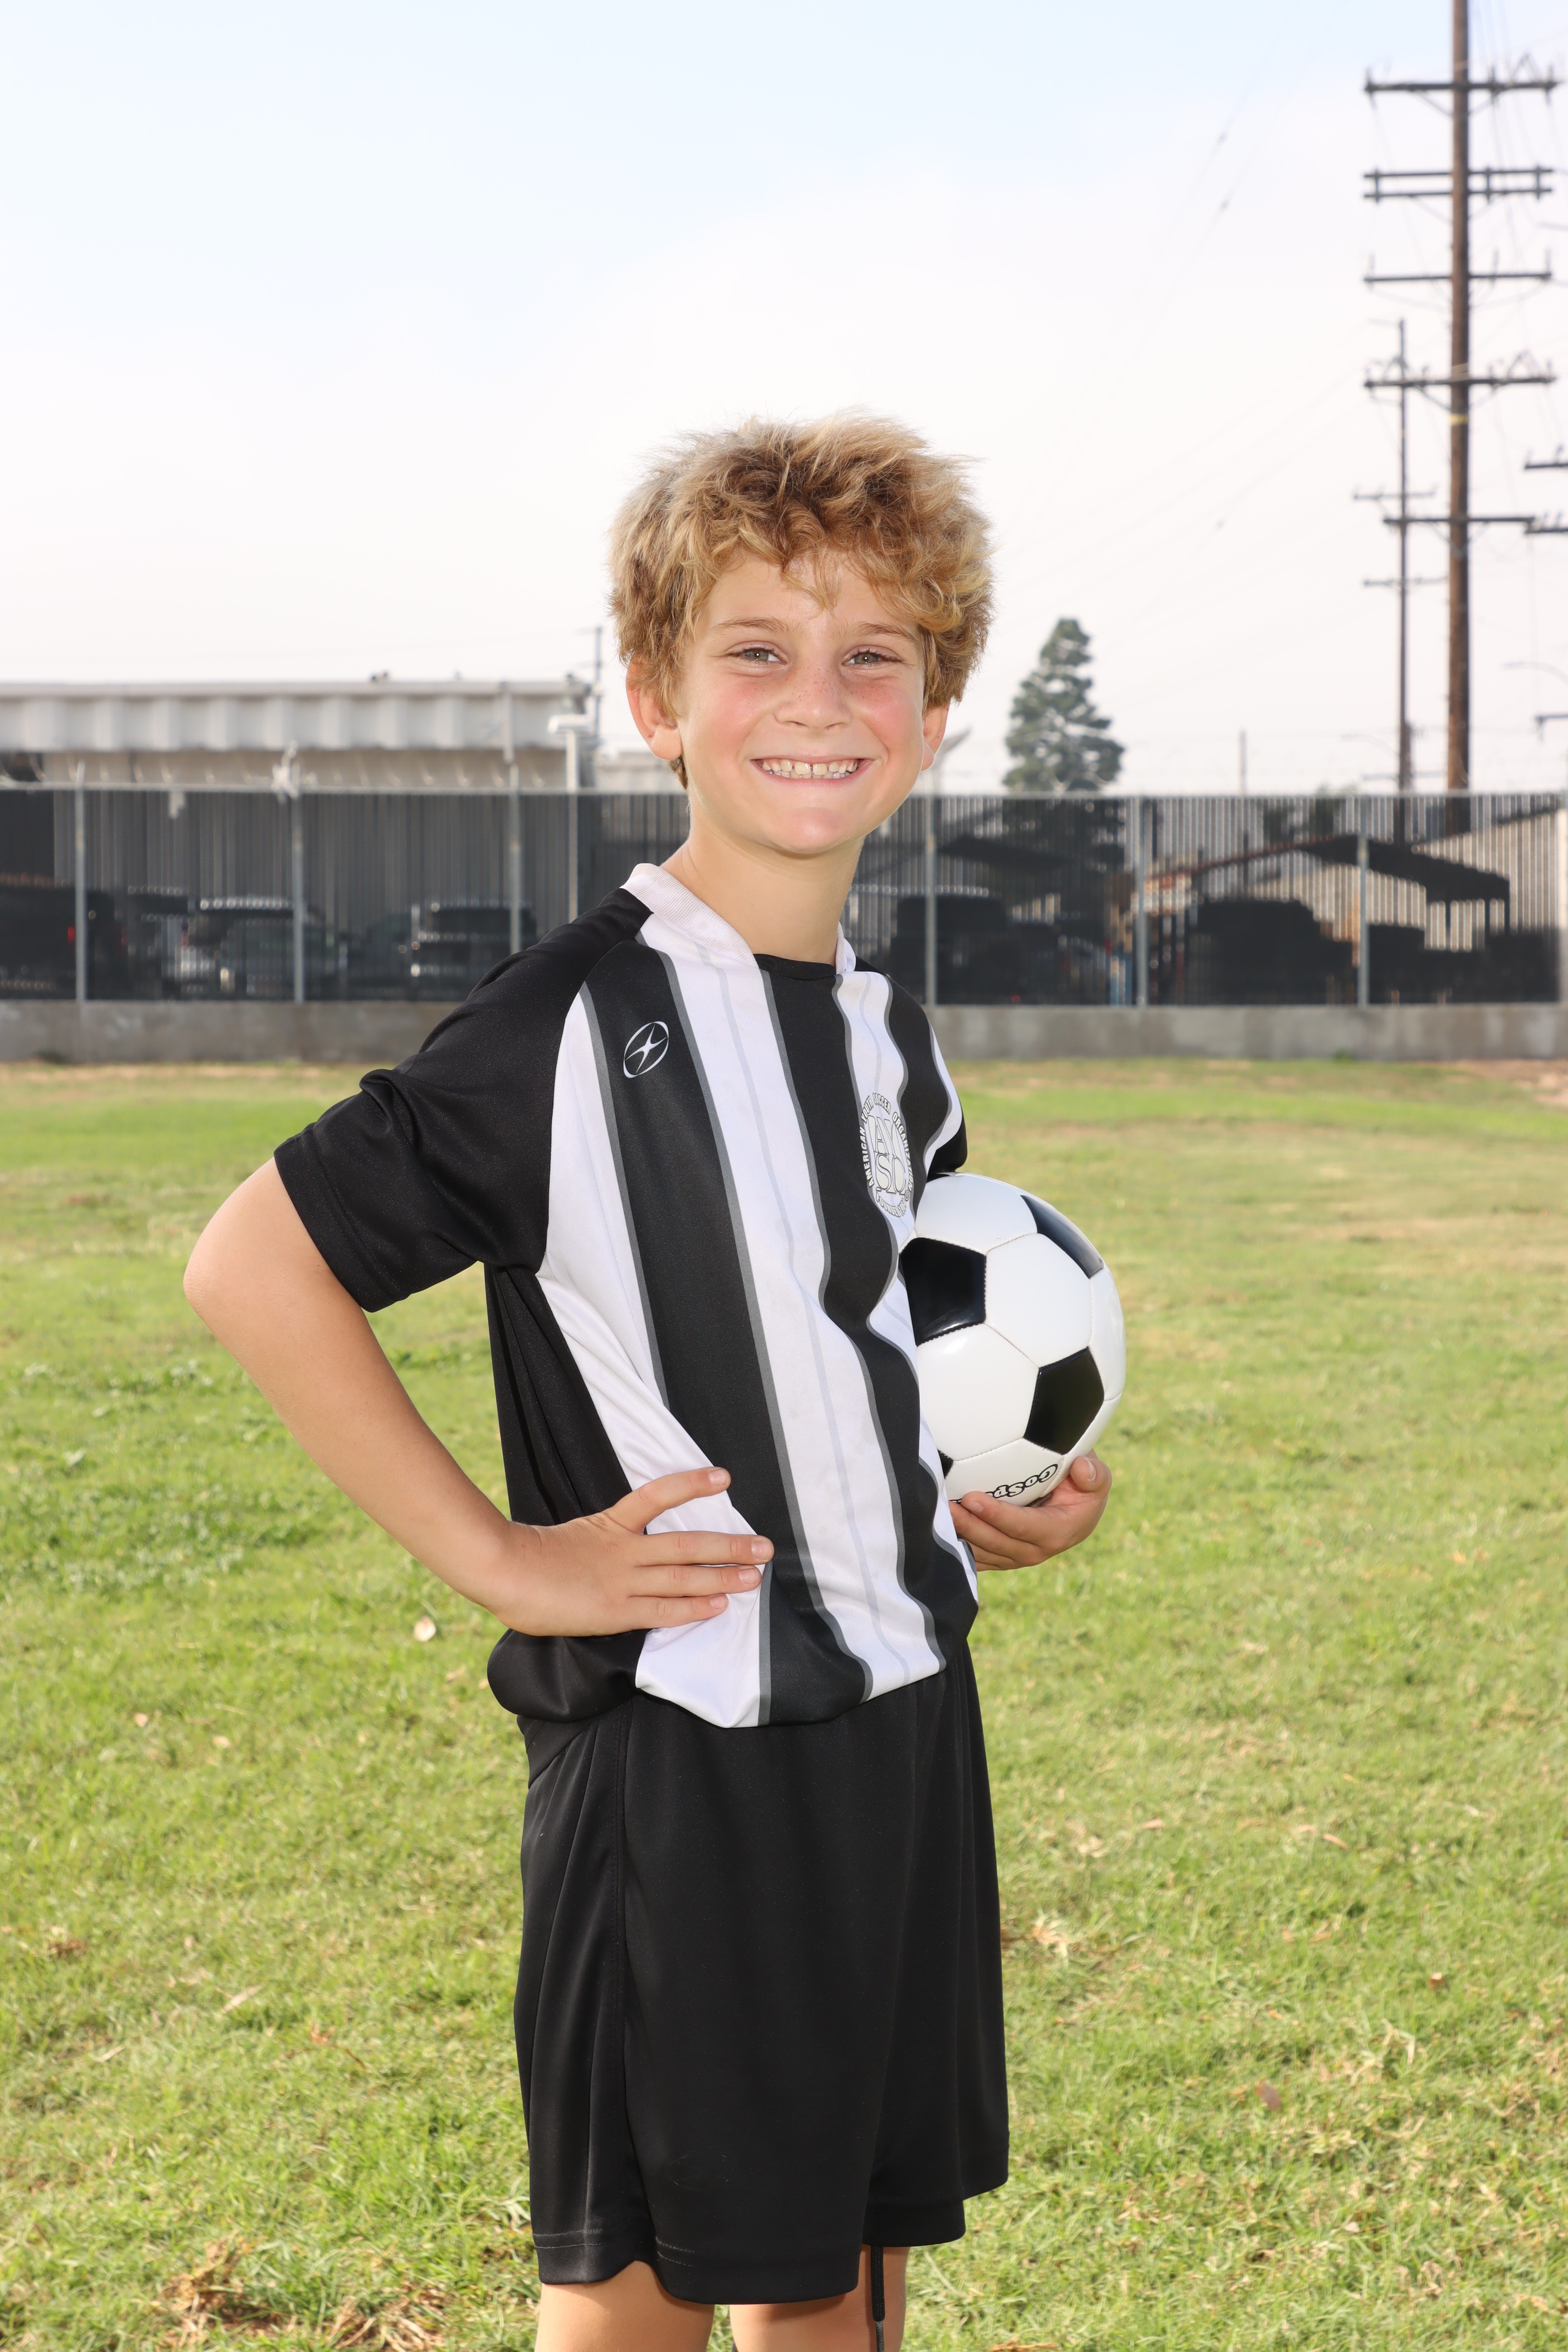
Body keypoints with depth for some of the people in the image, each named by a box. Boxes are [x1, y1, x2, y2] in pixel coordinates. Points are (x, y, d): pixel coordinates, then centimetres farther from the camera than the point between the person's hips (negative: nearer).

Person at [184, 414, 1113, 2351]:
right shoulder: (586, 1020, -14)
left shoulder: (891, 1043, 8)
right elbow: (254, 1264, -17)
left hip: (903, 1730, 7)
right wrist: (502, 1558, -17)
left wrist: (1001, 1495, 8)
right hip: (674, 1751, -7)